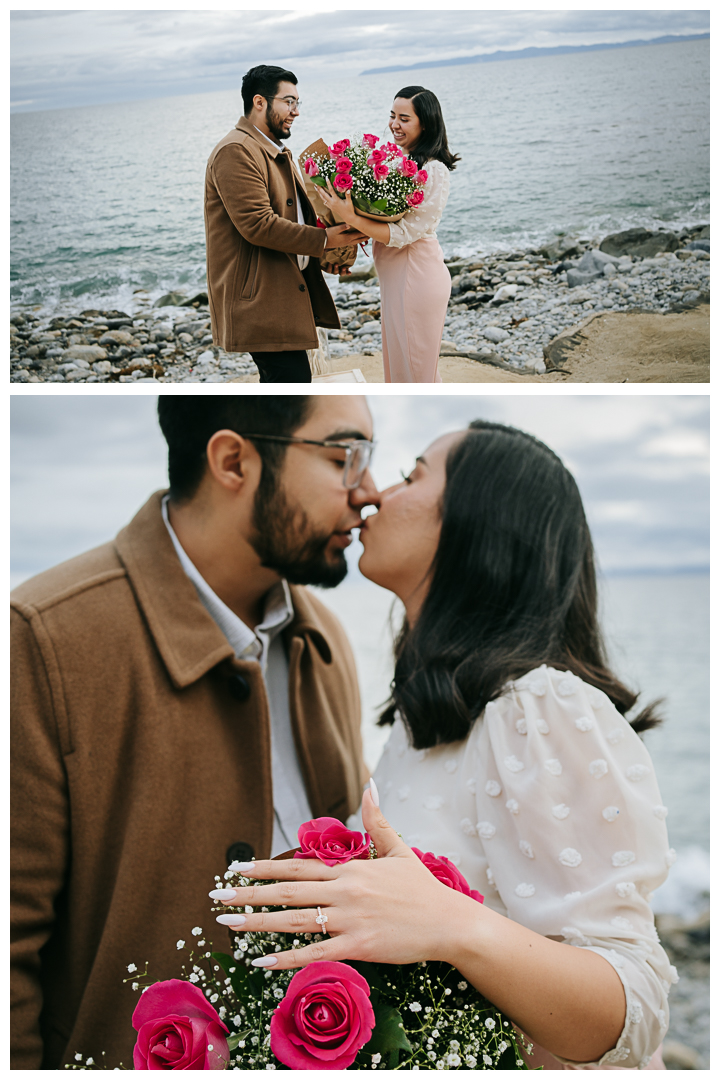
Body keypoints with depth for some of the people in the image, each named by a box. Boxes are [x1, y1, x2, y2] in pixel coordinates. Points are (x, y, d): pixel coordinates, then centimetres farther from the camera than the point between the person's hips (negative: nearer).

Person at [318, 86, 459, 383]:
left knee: (413, 368, 4)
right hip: (395, 278, 9)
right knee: (400, 363, 21)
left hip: (416, 277, -9)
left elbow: (403, 232, -22)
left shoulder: (434, 172, -18)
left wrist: (351, 218, -30)